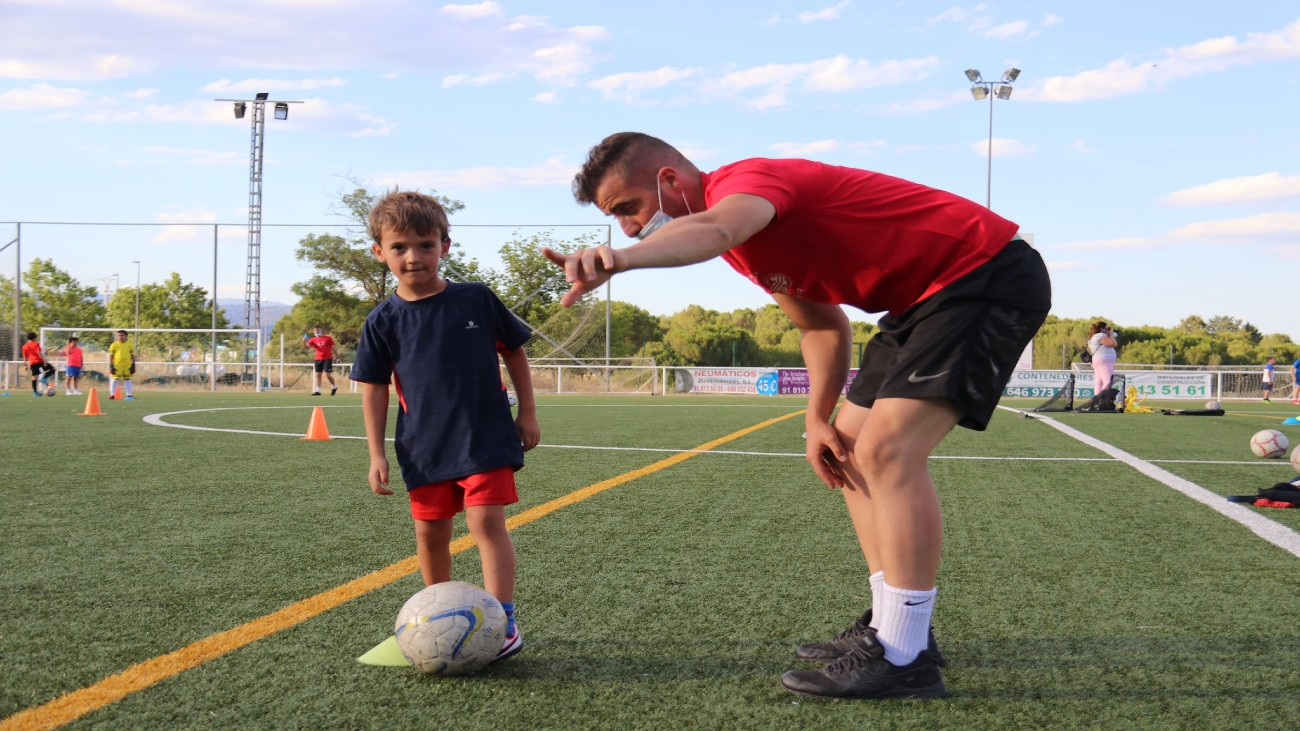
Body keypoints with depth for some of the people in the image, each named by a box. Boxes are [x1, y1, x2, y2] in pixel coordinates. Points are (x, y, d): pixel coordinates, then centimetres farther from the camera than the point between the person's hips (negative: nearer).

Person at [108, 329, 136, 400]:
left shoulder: (130, 344, 7)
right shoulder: (114, 345, 0)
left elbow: (132, 355, 12)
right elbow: (111, 356, 2)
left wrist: (133, 365, 7)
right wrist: (111, 365, -4)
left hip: (127, 365, 2)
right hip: (117, 365, -2)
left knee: (127, 379, 8)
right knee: (115, 379, -1)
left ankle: (129, 394, 13)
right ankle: (112, 394, 5)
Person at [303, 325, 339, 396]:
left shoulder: (328, 338, 3)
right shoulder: (313, 340, 7)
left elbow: (333, 348, 7)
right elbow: (306, 346, -5)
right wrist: (304, 342, -24)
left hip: (327, 359, -3)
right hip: (317, 359, 3)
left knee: (328, 374, -7)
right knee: (317, 374, 1)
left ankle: (334, 386, 18)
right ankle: (317, 390, 6)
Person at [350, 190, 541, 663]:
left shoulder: (477, 300, -4)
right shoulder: (383, 321, 0)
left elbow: (514, 352, 6)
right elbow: (374, 388, 4)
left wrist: (527, 413, 5)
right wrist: (376, 454, 1)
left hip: (486, 438, -2)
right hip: (424, 448, 3)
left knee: (487, 521, -14)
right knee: (430, 534, 10)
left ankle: (503, 622, -11)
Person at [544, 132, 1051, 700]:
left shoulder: (746, 180, -21)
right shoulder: (750, 238, 9)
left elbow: (714, 229, -48)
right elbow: (822, 324, 17)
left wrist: (618, 261, -66)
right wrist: (818, 418, 4)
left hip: (988, 275, -10)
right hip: (930, 294, 10)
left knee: (888, 450, -21)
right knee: (852, 449, 10)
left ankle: (903, 658, -13)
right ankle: (890, 626, 18)